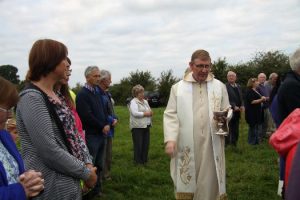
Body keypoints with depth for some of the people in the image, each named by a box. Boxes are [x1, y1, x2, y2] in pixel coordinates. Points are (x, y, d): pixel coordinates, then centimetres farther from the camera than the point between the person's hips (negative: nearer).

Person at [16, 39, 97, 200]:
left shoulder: (53, 95, 11)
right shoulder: (32, 98, -17)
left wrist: (85, 166, 3)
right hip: (50, 187, -8)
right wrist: (86, 173, -12)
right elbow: (50, 151, -22)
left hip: (67, 182, 8)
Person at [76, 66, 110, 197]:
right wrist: (102, 126, -11)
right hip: (91, 135, -8)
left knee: (99, 165, 14)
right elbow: (87, 117, -18)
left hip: (102, 134, 8)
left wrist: (107, 125, -1)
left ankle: (97, 189, 24)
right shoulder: (82, 94, -10)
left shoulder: (97, 92, 16)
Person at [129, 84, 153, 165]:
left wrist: (150, 113, -3)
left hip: (146, 126, 7)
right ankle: (138, 161, 8)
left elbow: (150, 111, 20)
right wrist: (145, 113, -14)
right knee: (138, 145, -2)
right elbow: (135, 113, -20)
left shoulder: (145, 101, 17)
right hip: (137, 127, -7)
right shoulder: (133, 102, -7)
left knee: (146, 144, 9)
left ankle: (144, 159, 20)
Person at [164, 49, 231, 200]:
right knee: (186, 183, 4)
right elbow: (170, 115, 0)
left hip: (211, 145, 1)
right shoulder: (178, 88, 5)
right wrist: (170, 139, -12)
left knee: (210, 182, 5)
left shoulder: (219, 86, 10)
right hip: (186, 146, -1)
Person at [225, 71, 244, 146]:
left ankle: (234, 145, 21)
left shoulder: (238, 87, 16)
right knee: (229, 131, -2)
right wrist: (234, 106, -22)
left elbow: (241, 98, 17)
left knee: (235, 131, 12)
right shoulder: (225, 87, -10)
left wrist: (242, 106, -1)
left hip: (237, 112, 7)